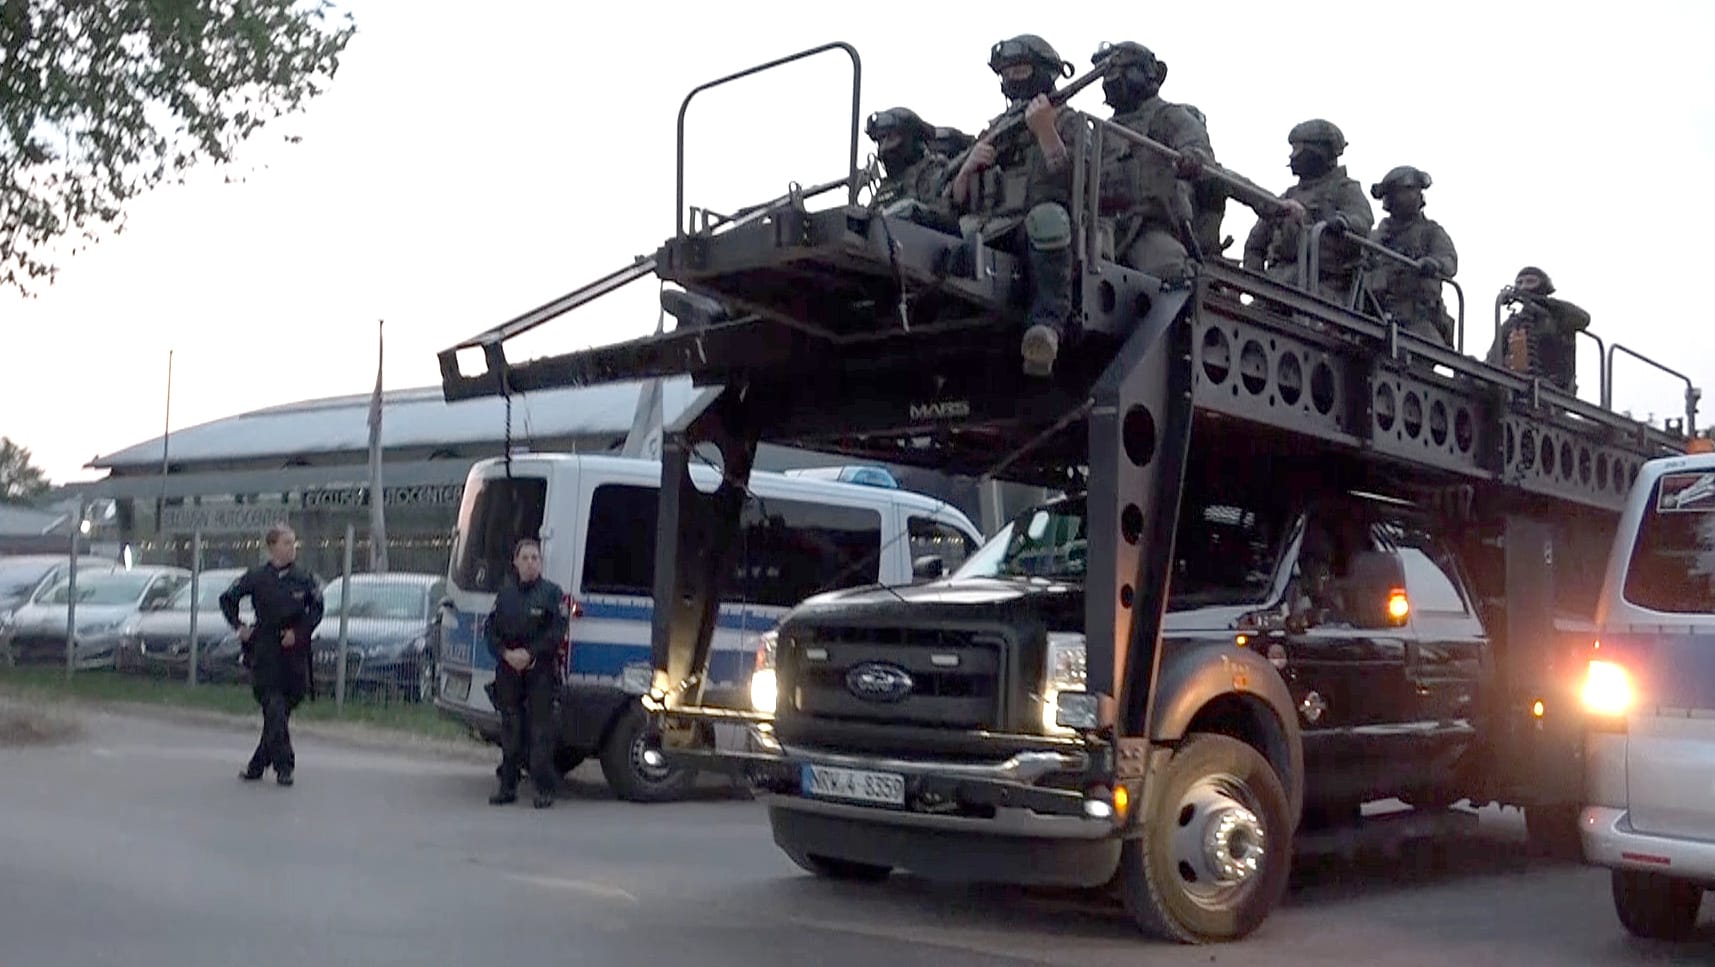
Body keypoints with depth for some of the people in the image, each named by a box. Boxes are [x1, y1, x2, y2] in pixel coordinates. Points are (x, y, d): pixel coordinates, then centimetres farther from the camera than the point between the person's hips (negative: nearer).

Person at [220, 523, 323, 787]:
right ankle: (284, 767, -4)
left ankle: (257, 765, 20)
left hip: (294, 653, 2)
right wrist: (238, 626, 2)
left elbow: (317, 610, 7)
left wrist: (299, 632, -6)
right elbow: (227, 599, 13)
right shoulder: (256, 577, 0)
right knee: (275, 709, -9)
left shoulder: (304, 579, 2)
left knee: (280, 711, 7)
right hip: (265, 653, -2)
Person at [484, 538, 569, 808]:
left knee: (541, 728, -4)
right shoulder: (505, 593, 12)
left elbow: (557, 632, -7)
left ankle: (544, 788, 0)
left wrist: (530, 653, -14)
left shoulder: (552, 592, 0)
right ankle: (508, 786, 16)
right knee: (510, 728, 8)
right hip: (508, 669, 4)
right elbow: (490, 630, 10)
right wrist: (506, 653, -6)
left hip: (540, 669, -4)